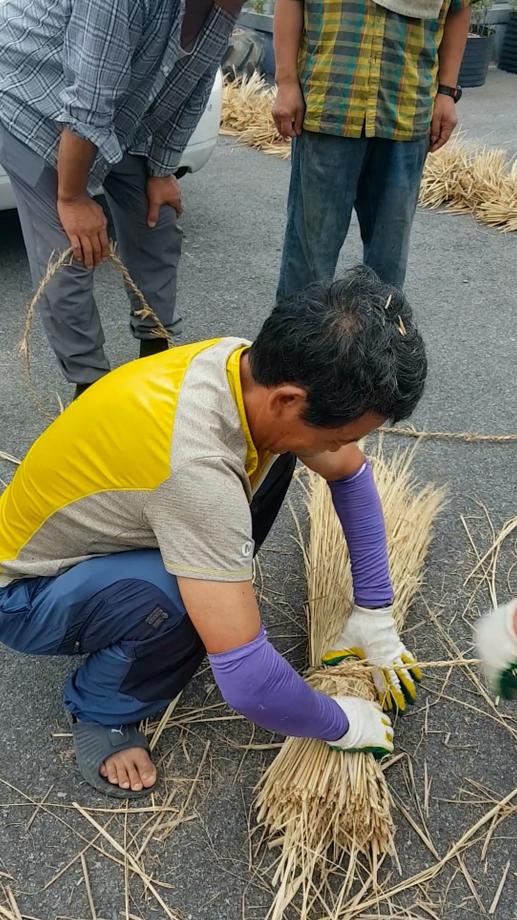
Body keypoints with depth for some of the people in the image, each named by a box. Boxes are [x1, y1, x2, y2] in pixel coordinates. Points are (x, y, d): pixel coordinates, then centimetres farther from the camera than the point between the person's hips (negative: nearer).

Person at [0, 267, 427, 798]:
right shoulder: (196, 465, -42)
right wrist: (340, 725, -18)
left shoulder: (264, 370, -18)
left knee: (272, 459, -8)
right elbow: (247, 680, -38)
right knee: (177, 605, -35)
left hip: (99, 532, 6)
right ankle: (98, 710, -3)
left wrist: (375, 613, -1)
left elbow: (351, 475, -1)